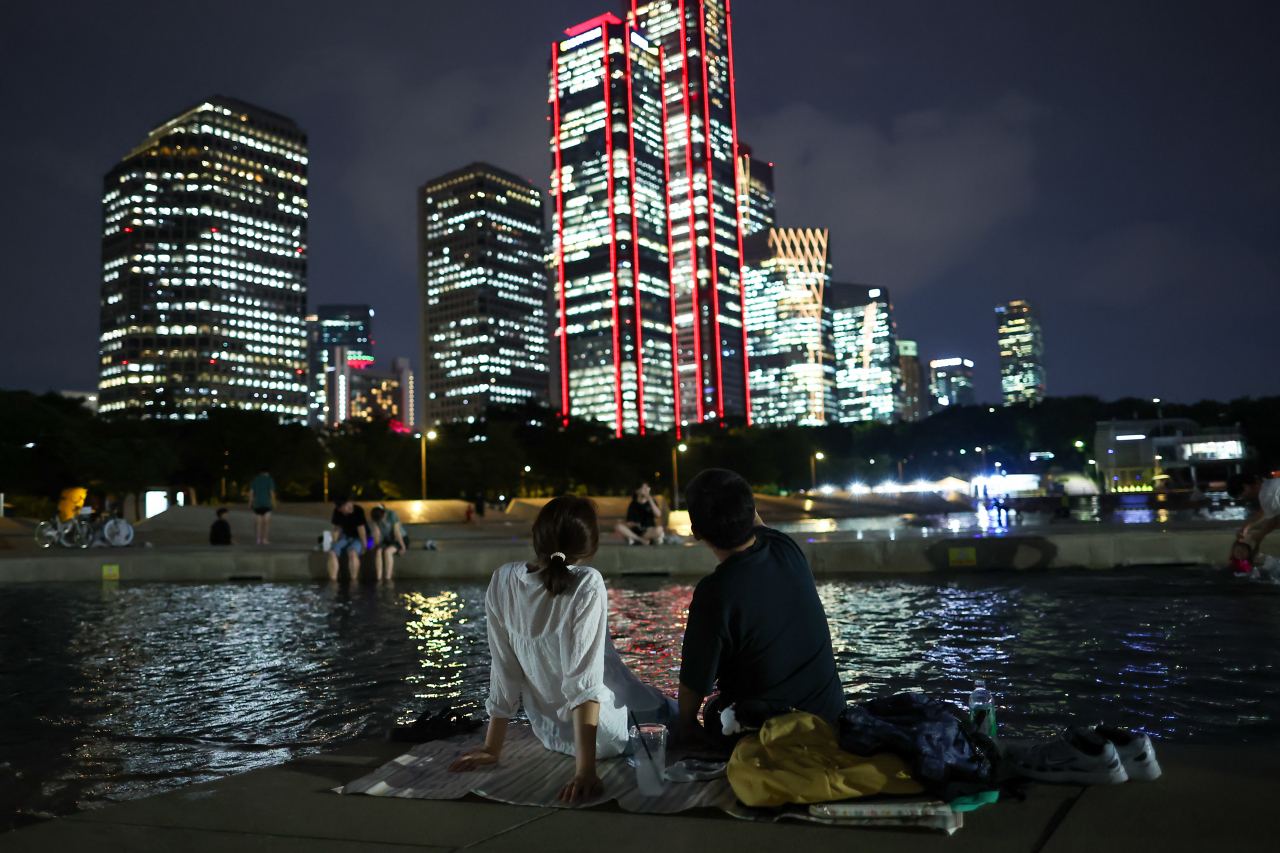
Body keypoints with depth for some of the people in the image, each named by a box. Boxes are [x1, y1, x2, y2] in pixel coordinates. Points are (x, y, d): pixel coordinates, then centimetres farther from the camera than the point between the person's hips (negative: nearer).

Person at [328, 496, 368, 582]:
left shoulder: (358, 510, -25)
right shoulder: (337, 512, -9)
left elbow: (361, 529, -22)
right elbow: (336, 528, 3)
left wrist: (364, 545, -18)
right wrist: (334, 544, 3)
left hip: (359, 538, -5)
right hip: (346, 537, 5)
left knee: (352, 552, -34)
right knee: (332, 552, -19)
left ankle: (354, 580, -27)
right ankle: (333, 580, -16)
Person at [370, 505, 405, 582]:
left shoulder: (392, 515, -23)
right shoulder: (376, 517, -8)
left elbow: (397, 532, -22)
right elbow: (377, 534, -5)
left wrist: (402, 546, -18)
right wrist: (376, 547, -7)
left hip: (398, 539, -4)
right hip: (386, 540, 5)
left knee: (387, 551, -33)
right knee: (378, 551, -27)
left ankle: (388, 578, -26)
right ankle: (379, 578, -28)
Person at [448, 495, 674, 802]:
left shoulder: (503, 582, -13)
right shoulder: (587, 586, -28)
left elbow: (504, 670, -7)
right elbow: (584, 681, -30)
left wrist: (493, 748, 1)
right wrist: (585, 770, -27)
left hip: (550, 733, 5)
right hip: (604, 733, -4)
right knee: (672, 712, 27)